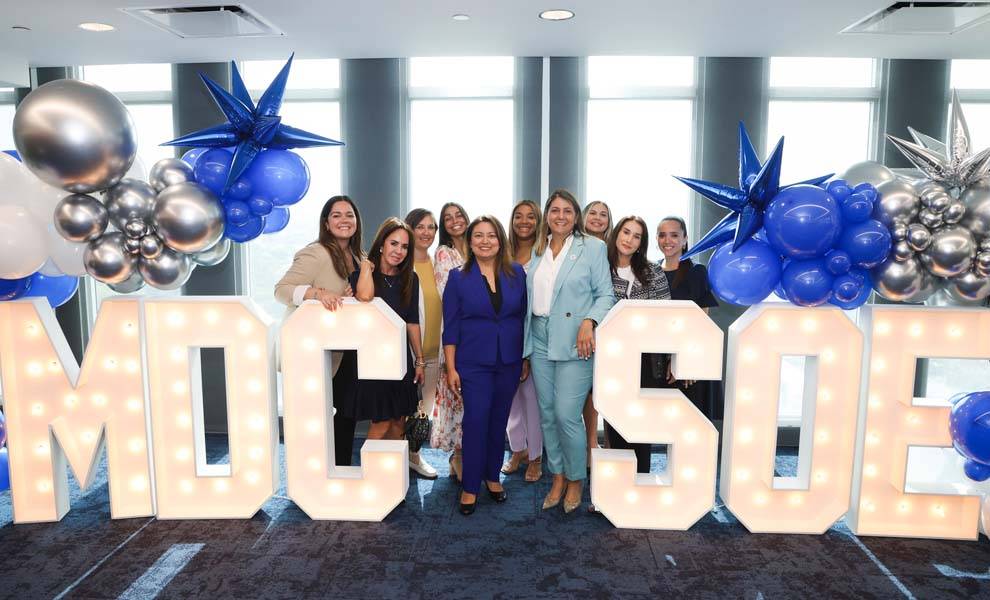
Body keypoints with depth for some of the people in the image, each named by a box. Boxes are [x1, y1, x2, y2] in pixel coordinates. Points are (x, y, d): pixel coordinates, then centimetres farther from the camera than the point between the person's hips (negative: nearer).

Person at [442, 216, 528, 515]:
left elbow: (524, 318, 7)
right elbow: (451, 326, -2)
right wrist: (451, 368, -6)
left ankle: (492, 475, 29)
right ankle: (470, 487, 9)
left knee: (499, 420, 12)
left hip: (509, 361, 2)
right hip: (473, 363, -2)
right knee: (475, 421, -5)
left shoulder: (517, 274, 2)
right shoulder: (459, 277, -2)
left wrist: (527, 359, 6)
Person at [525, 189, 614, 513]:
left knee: (566, 415, -7)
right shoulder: (538, 249, 12)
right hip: (540, 341, 5)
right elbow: (531, 295, 14)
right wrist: (525, 340, 10)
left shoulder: (593, 247, -1)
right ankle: (558, 477, 27)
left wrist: (589, 321, -20)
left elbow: (605, 294, -3)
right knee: (547, 413, 11)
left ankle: (576, 479, 17)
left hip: (574, 343, -5)